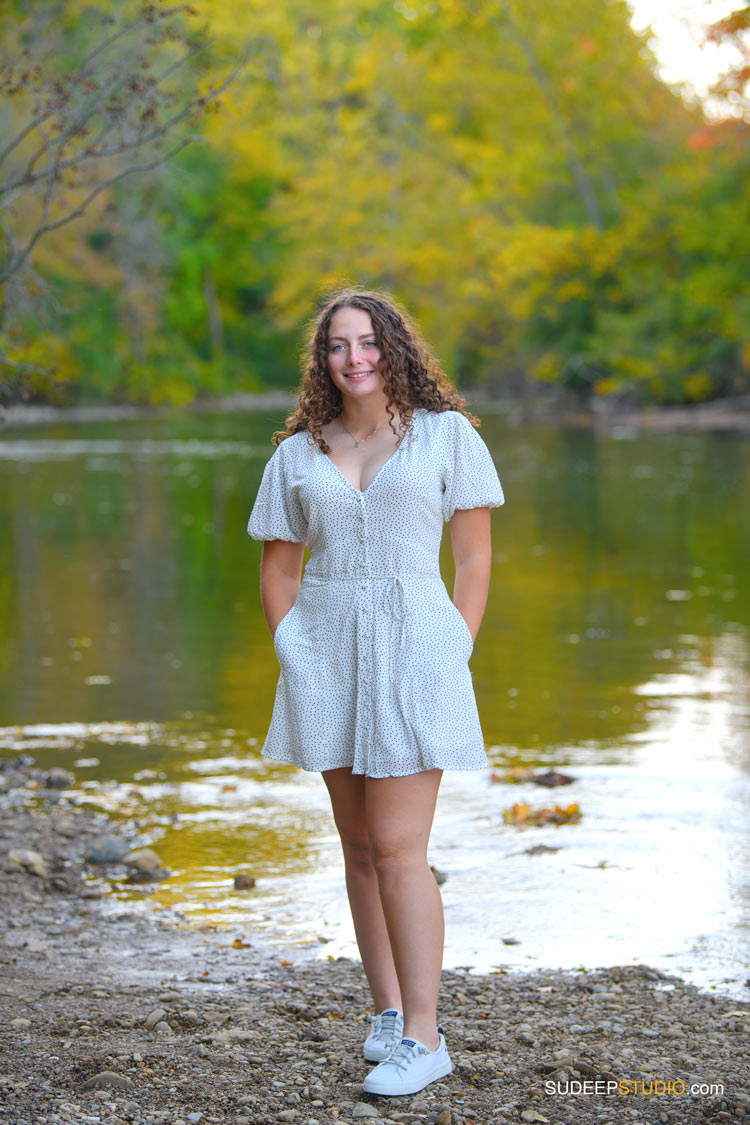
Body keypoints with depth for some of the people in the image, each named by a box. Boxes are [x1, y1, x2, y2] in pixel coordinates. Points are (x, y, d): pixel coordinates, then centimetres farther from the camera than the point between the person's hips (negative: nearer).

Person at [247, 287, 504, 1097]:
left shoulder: (445, 433, 1)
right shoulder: (297, 454, 9)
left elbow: (475, 557, 0)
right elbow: (276, 569, 14)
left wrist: (454, 658, -6)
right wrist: (293, 656, 2)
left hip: (412, 647, -4)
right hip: (327, 653, 4)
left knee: (397, 848, -10)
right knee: (359, 845, 9)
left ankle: (423, 1036, -4)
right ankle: (387, 1010, 19)